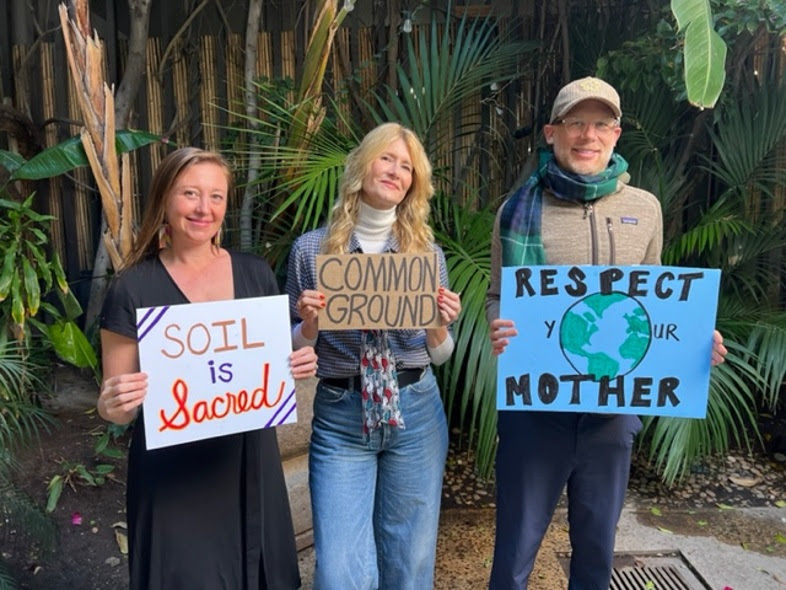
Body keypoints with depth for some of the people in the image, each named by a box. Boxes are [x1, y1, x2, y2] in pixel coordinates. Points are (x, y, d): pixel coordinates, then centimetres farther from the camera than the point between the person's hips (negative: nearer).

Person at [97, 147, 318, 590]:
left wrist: (300, 365, -9)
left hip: (251, 465, 3)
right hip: (173, 477, -3)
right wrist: (114, 405, -24)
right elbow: (115, 406, -3)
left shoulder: (256, 274, 0)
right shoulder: (134, 288, -8)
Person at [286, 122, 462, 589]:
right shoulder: (311, 247, -3)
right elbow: (294, 353, 3)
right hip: (339, 416, -1)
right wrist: (310, 325, -17)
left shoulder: (427, 250, 2)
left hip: (416, 413, 2)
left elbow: (439, 356, 7)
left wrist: (440, 328, -14)